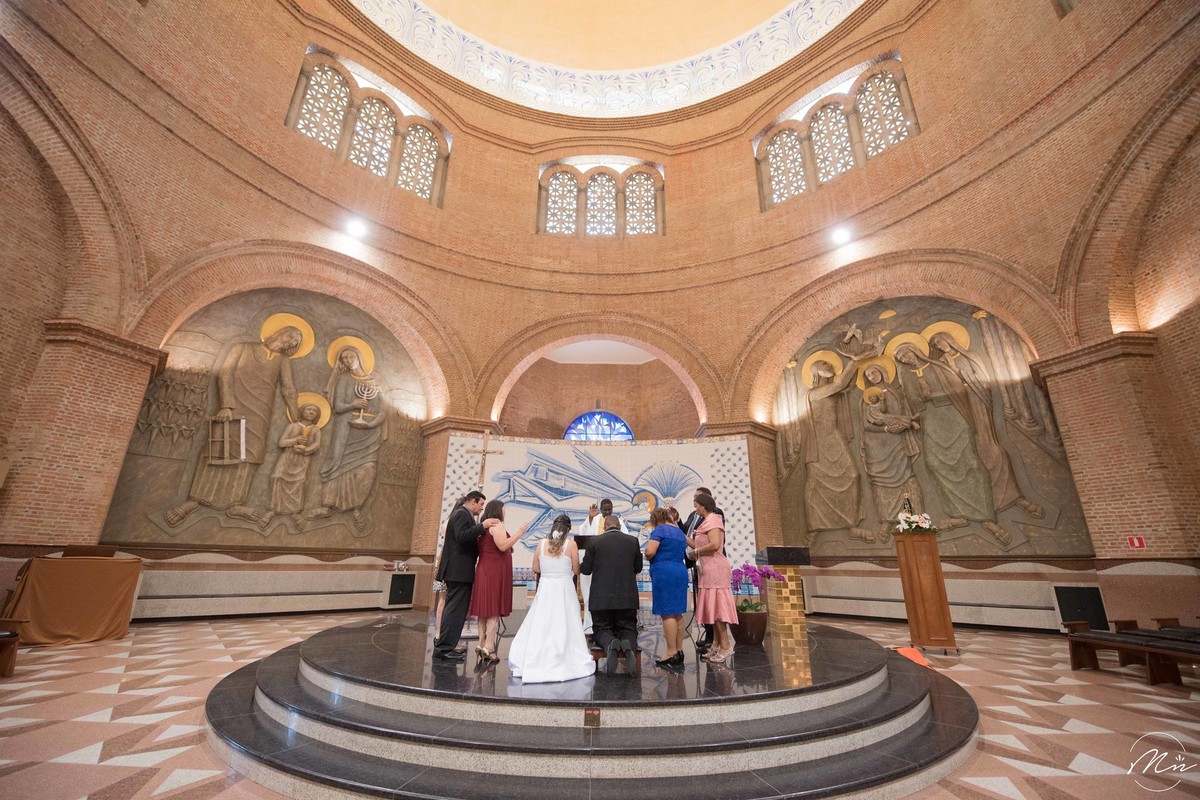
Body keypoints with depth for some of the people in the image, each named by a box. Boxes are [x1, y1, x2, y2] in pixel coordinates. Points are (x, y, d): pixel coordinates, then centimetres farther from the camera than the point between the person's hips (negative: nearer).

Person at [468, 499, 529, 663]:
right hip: (495, 571, -9)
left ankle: (482, 644, 14)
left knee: (486, 609, 11)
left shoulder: (484, 526, 15)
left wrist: (510, 549, 23)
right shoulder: (497, 524, -12)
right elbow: (503, 546, -22)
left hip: (485, 570, 9)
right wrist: (520, 533, -20)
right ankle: (489, 647, -7)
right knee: (494, 609, -6)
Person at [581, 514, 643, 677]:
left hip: (601, 598, -1)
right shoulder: (633, 540, 2)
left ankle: (610, 644, -20)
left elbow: (585, 569, 0)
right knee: (628, 630, 14)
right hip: (627, 597, 1)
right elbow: (638, 568, 11)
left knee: (601, 630, 15)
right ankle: (629, 646, -21)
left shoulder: (594, 542, -4)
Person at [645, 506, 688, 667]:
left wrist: (648, 555, 4)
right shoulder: (680, 532, 18)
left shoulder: (659, 530, -7)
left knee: (667, 613, -5)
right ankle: (679, 650, 17)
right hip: (681, 572, 9)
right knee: (677, 613, 12)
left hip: (664, 573, -8)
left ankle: (672, 653, -3)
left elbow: (649, 552, -16)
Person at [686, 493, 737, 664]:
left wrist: (697, 551, -13)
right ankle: (717, 644, 20)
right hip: (709, 570, 10)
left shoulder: (712, 520, -12)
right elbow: (698, 545, 12)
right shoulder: (708, 522, 17)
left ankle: (725, 646, -1)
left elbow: (715, 545, -26)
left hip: (715, 568, -10)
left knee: (715, 605, -6)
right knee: (712, 606, 12)